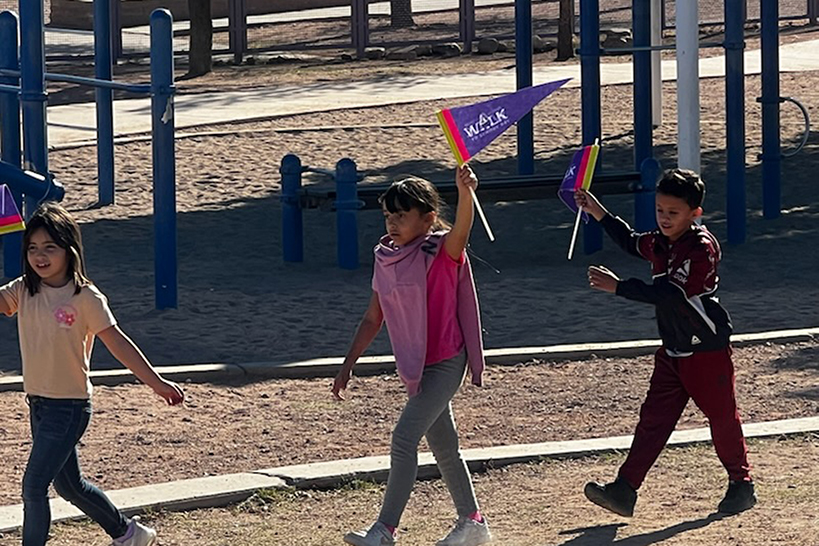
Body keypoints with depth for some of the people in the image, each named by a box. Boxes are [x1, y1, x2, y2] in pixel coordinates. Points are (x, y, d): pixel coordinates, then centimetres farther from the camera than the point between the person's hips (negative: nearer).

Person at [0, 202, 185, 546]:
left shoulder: (85, 298, -13)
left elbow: (117, 342, -10)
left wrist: (155, 382, -10)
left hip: (69, 407, -7)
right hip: (38, 403, 7)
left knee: (33, 486, -11)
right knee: (68, 486, 20)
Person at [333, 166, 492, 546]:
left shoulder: (441, 252, -14)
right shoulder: (385, 258, 6)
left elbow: (460, 231, -37)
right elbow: (373, 318, 13)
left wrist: (464, 191, -56)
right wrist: (348, 365, 11)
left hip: (445, 364, -8)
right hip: (414, 365, 8)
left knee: (404, 439, -15)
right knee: (443, 447, 15)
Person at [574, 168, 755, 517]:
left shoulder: (702, 247, -21)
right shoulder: (661, 243, 6)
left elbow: (670, 294, -30)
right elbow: (632, 243, 29)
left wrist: (617, 287, -31)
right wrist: (599, 214, 20)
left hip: (707, 350, -8)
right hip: (673, 350, 8)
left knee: (722, 416, 5)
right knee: (654, 418, 3)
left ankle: (741, 485, 23)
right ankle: (624, 491, -3)